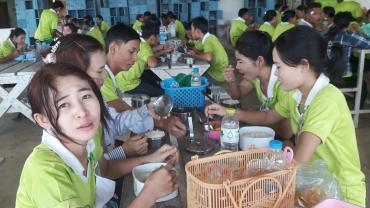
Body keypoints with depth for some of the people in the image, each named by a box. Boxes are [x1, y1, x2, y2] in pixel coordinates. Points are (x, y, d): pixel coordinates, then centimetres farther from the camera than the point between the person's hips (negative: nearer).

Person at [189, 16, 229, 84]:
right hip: (218, 72, 8)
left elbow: (208, 57, -39)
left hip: (216, 77, -8)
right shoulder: (211, 37, 3)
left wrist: (194, 56, -23)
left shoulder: (208, 40, -22)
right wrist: (196, 52, 0)